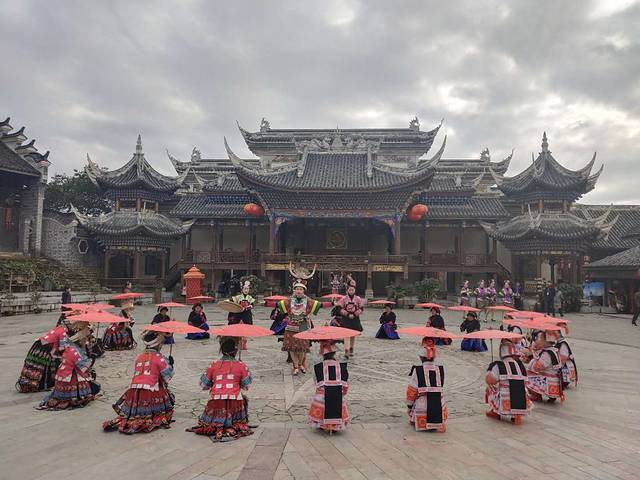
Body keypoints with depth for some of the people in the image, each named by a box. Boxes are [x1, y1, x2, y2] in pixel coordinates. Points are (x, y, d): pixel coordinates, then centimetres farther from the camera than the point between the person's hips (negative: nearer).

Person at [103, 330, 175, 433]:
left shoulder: (139, 357, 16)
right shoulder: (159, 357, -1)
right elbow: (167, 377, 0)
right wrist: (170, 364, 17)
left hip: (134, 393, 6)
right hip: (150, 395, -6)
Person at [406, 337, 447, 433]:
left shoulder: (417, 371, -8)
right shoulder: (440, 369, 2)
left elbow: (412, 391, -3)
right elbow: (440, 386, 11)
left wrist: (409, 405, 9)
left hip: (422, 407, -1)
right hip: (439, 406, 2)